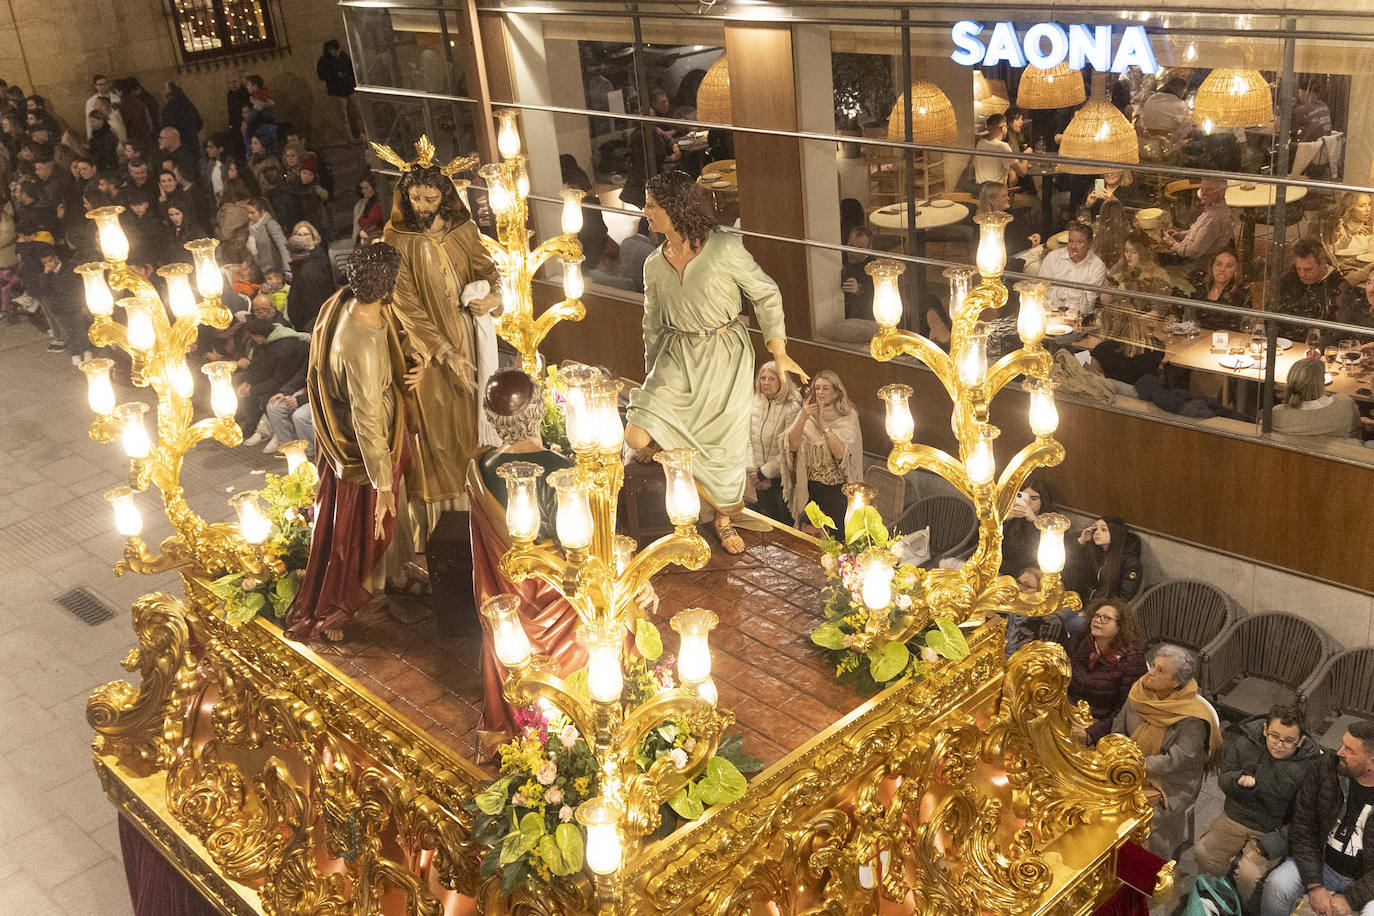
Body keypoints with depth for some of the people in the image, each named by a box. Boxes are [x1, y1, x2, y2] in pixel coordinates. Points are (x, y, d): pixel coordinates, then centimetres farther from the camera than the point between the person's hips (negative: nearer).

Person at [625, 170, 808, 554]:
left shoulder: (724, 249, -14)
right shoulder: (654, 265, 2)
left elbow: (766, 294, -5)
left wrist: (779, 352, -5)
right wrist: (652, 376, 18)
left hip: (725, 355, -3)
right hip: (678, 355, 3)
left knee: (726, 443, 3)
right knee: (637, 436, -15)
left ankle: (724, 518, 31)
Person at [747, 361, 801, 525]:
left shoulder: (792, 409, -16)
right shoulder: (755, 403, 2)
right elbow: (749, 440, 4)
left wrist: (764, 473, -13)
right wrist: (753, 470, -5)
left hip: (781, 478, -5)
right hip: (761, 480, 5)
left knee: (784, 522, 4)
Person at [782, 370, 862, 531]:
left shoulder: (848, 417, -7)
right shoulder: (807, 412, 3)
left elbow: (840, 453, -18)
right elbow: (792, 446, -9)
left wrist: (822, 423, -19)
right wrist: (803, 418, -22)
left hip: (837, 489, -3)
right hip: (810, 487, 3)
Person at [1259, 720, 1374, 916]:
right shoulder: (1326, 768, -9)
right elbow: (1302, 828, -6)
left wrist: (1350, 898, -17)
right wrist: (1314, 885, -13)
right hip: (1321, 862, 2)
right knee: (1277, 885, -25)